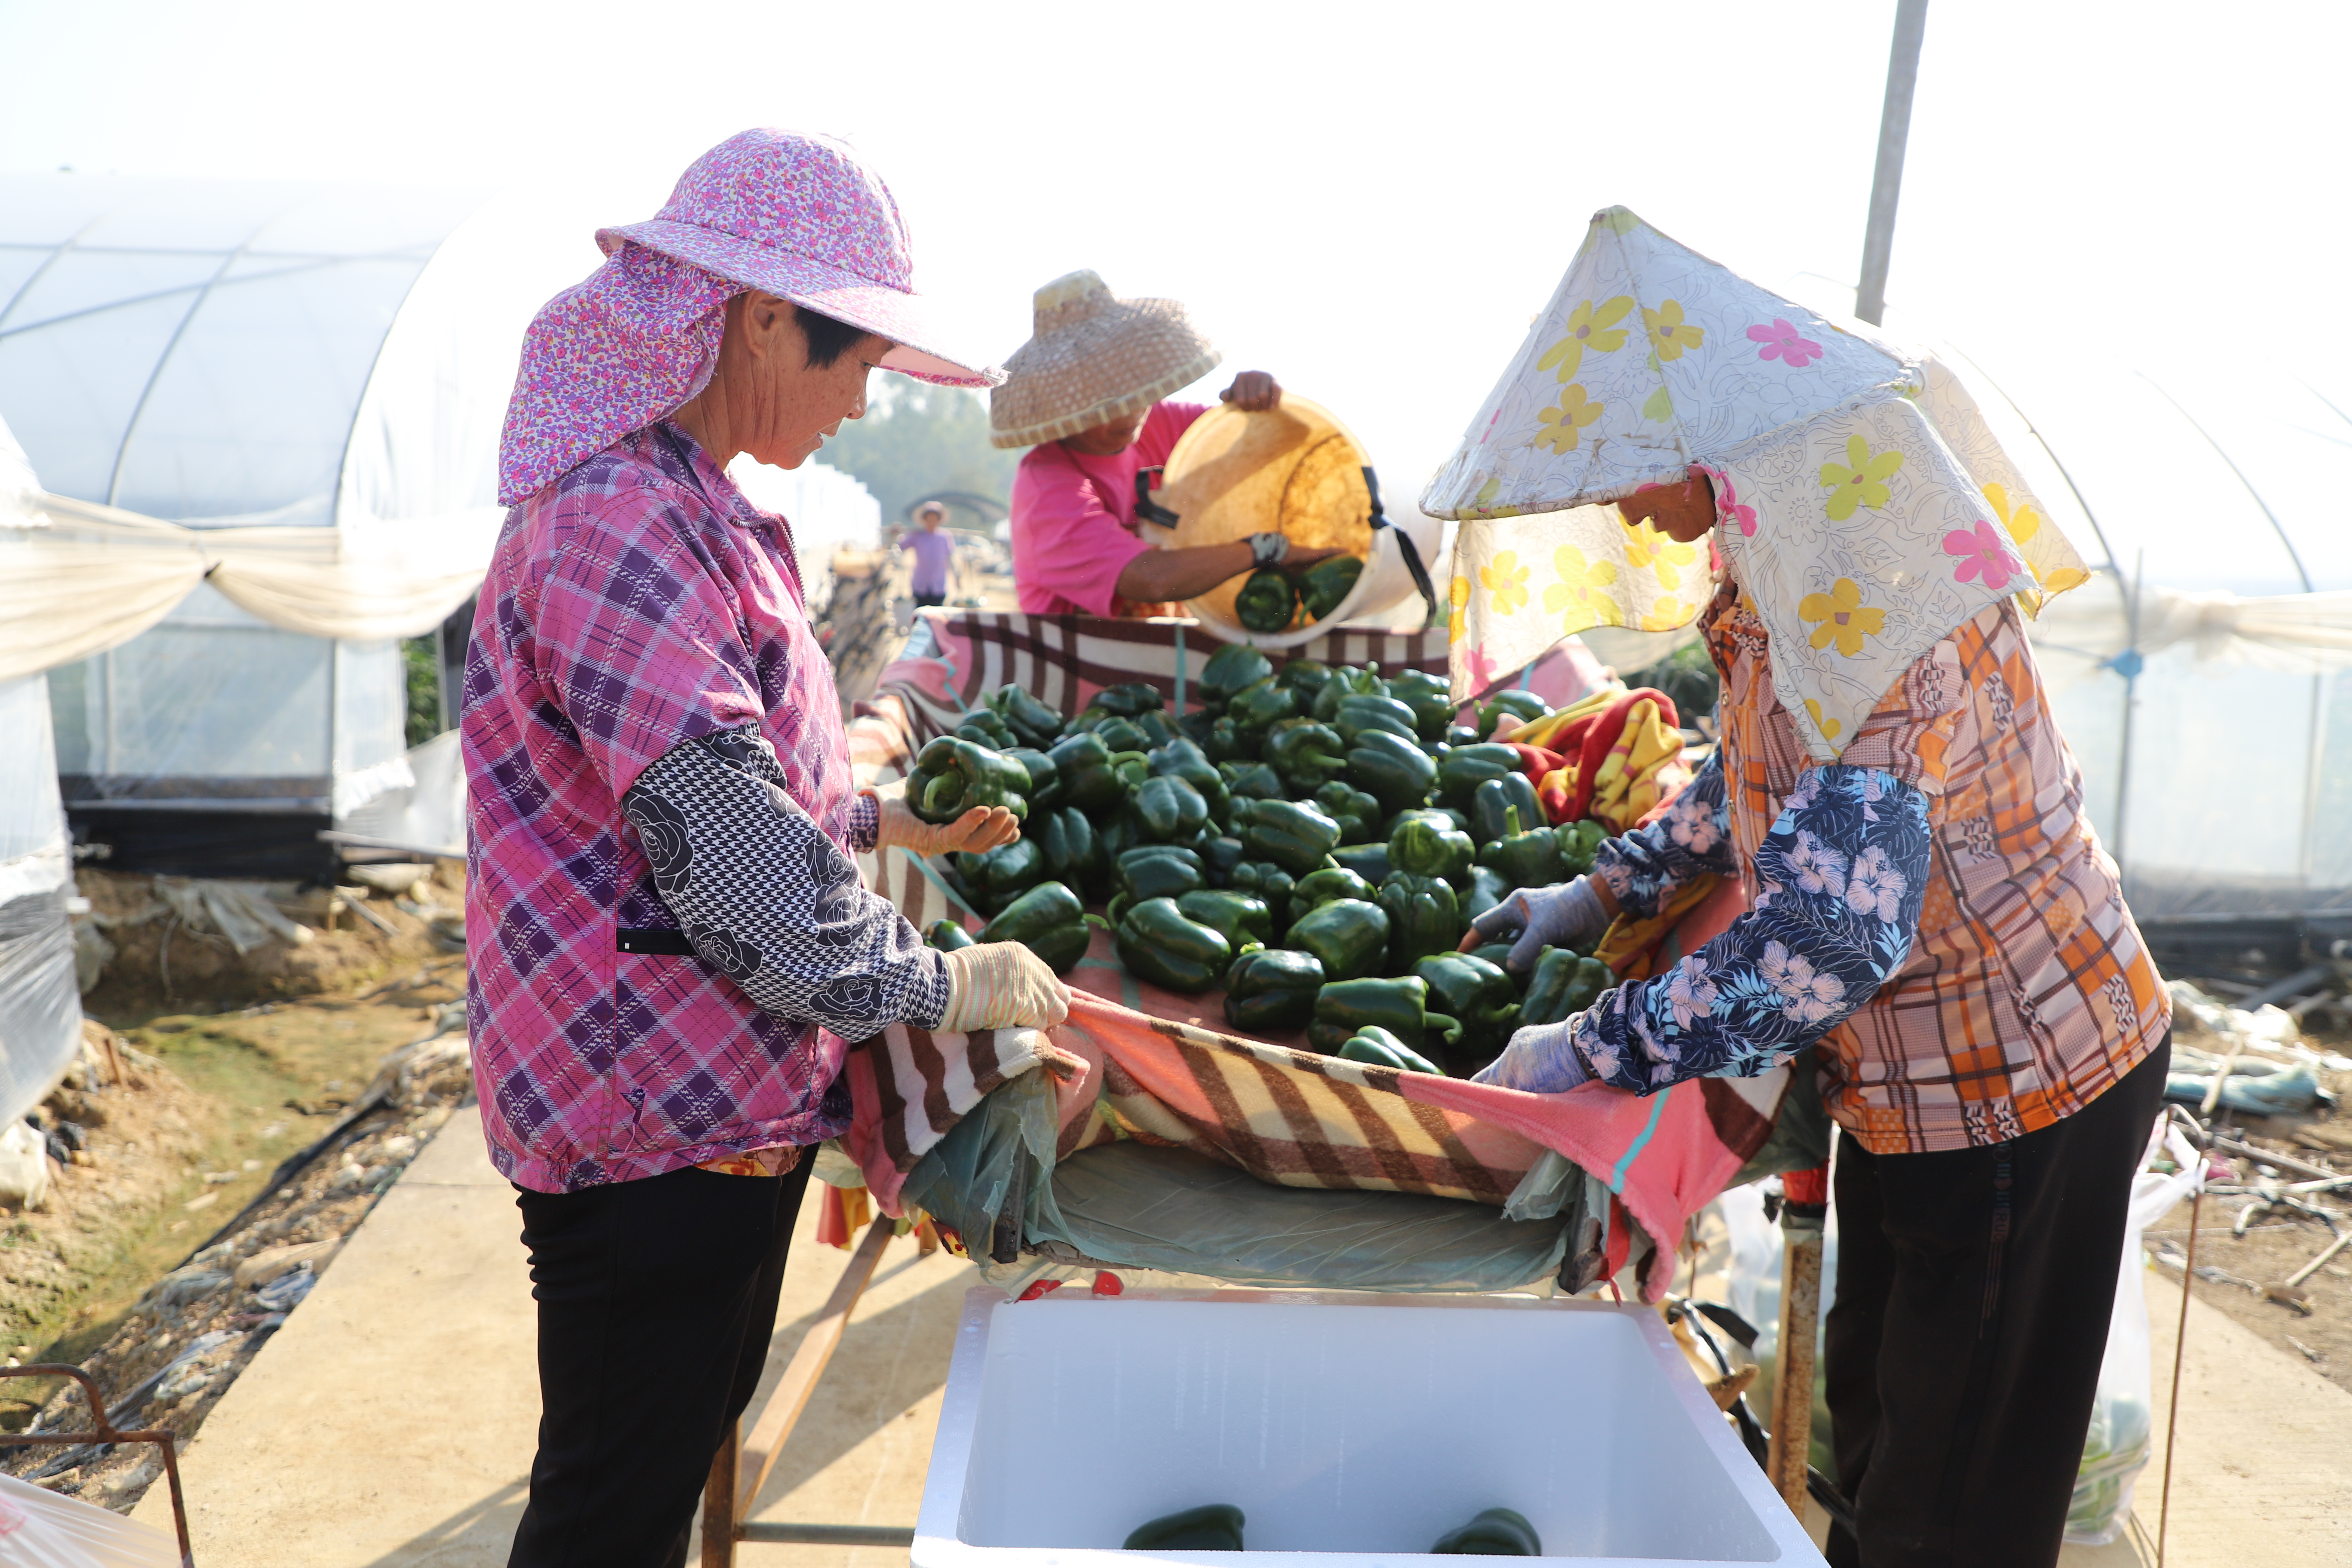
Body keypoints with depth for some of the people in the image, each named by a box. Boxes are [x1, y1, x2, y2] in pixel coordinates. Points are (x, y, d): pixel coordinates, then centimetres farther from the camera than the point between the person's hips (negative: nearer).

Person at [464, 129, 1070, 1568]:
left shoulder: (685, 510, 12)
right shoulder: (623, 529, -23)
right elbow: (738, 870, -25)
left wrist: (895, 820, 14)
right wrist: (956, 985, -13)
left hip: (722, 1094, 10)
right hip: (655, 1116, -10)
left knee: (688, 1450, 24)